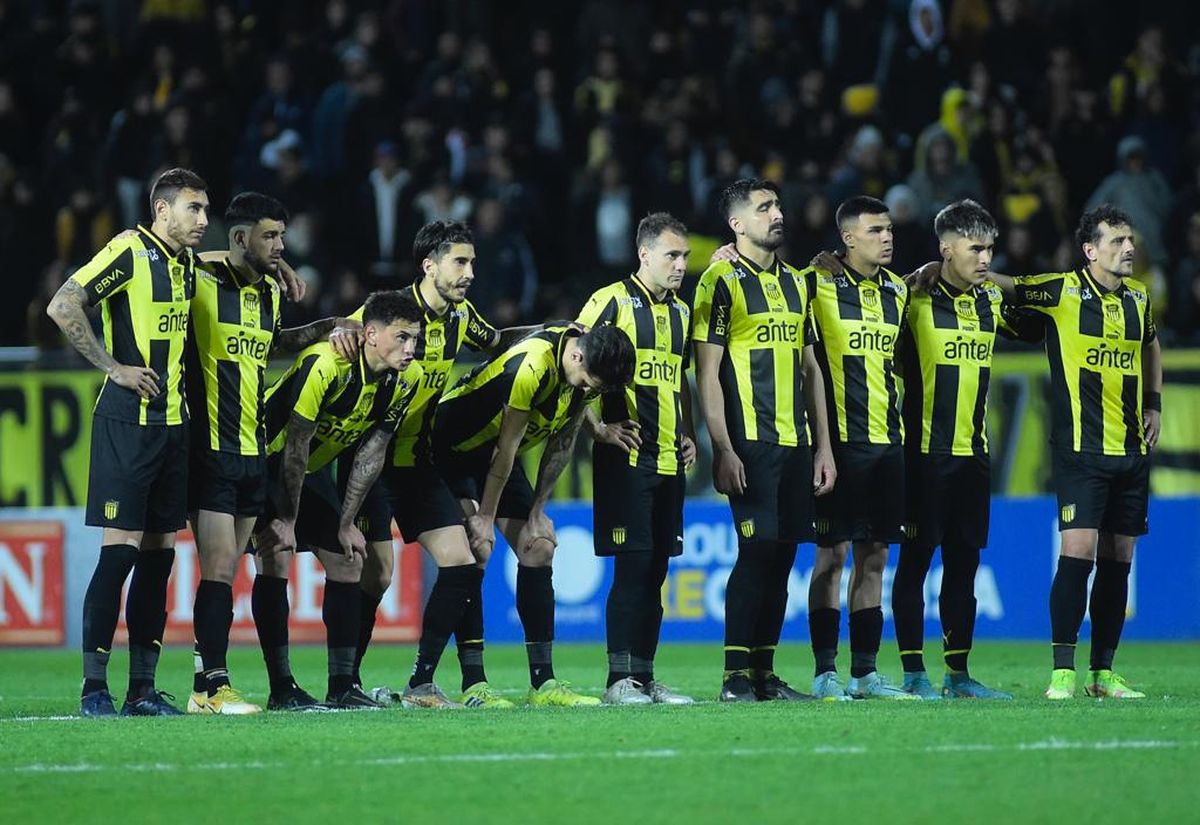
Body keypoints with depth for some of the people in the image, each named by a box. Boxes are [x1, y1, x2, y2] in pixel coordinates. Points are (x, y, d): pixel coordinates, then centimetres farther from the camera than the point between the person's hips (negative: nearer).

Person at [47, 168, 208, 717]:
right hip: (127, 423, -8)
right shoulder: (129, 253, -10)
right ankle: (94, 688, -5)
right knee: (121, 548, -9)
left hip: (173, 422, 8)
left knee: (159, 553, 7)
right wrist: (114, 367, -15)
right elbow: (62, 308, -17)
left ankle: (143, 689, 10)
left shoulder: (187, 262, 14)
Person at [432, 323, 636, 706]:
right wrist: (485, 519, -16)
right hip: (452, 448, -8)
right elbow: (506, 449, -24)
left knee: (539, 548, 2)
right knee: (476, 549, -19)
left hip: (492, 455, 8)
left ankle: (543, 682, 3)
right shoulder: (531, 367, -34)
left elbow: (562, 443, 1)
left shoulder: (589, 363, -10)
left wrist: (536, 512, 1)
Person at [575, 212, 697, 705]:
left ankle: (645, 677, 12)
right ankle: (619, 680, -6)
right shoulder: (612, 300, -5)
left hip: (670, 461, 7)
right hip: (627, 457, -7)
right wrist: (596, 426, -11)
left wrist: (689, 435, 15)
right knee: (632, 567, -10)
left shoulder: (680, 312, 17)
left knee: (656, 571, 8)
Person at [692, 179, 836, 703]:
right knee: (756, 551, -11)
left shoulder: (796, 283, 16)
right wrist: (722, 450, -14)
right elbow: (707, 374, -8)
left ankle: (764, 673, 11)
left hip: (796, 443, 7)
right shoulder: (723, 282, -4)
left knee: (783, 555, 6)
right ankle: (736, 677, -7)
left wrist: (822, 445, 14)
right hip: (751, 443, -7)